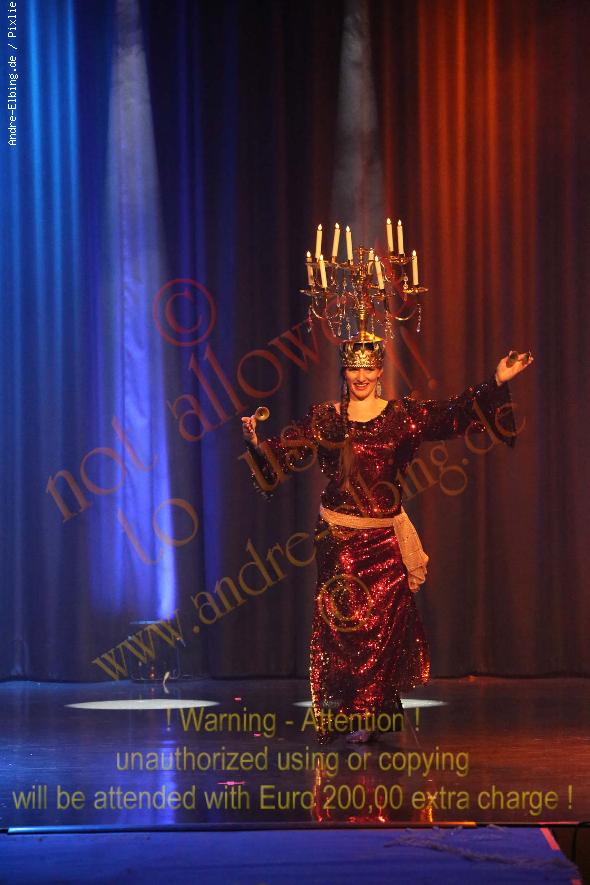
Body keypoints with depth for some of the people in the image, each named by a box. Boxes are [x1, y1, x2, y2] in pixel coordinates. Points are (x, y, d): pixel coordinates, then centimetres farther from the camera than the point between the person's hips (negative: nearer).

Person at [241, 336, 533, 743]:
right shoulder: (324, 417, 5)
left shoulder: (403, 415, 4)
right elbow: (285, 452, 1)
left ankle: (367, 715, 8)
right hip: (339, 537, 0)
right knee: (341, 620, -3)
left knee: (381, 622, -2)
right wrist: (257, 442, -18)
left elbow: (455, 414, -1)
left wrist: (497, 383, -9)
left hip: (386, 539, 0)